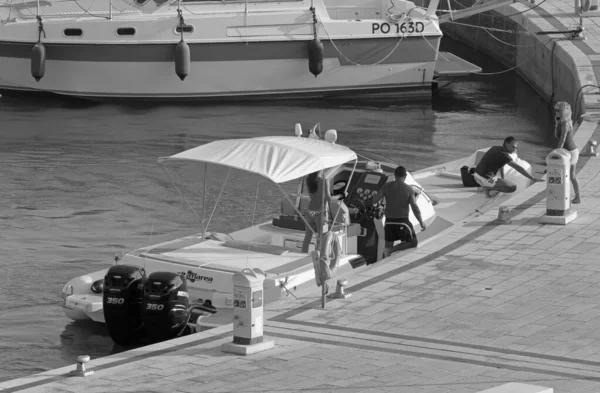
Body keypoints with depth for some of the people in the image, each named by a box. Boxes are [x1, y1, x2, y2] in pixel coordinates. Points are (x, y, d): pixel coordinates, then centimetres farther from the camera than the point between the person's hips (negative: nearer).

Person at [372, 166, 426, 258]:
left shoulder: (387, 186, -2)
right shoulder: (409, 189, -8)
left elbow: (374, 201, -4)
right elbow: (415, 208, -12)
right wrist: (421, 222, -3)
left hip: (389, 222, 4)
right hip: (402, 222, -4)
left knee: (388, 245, 17)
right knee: (413, 243, 11)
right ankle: (391, 250, -8)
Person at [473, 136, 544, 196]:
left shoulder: (495, 148, 11)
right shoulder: (504, 155, -16)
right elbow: (518, 168, -21)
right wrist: (533, 179, -22)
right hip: (486, 179, -9)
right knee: (513, 187, -6)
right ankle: (490, 188, -8)